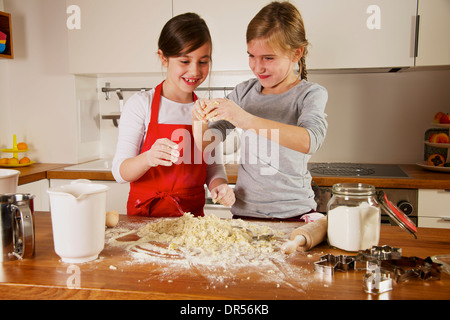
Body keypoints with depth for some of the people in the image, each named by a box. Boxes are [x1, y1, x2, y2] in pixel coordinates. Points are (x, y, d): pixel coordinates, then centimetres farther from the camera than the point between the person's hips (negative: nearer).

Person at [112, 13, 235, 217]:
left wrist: (219, 186, -8)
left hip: (193, 215, 3)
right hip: (144, 215, -2)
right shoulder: (140, 104, -3)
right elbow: (120, 172, -7)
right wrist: (148, 158, -27)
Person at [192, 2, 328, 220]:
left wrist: (246, 119, -32)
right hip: (244, 211, 3)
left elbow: (310, 141, -25)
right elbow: (205, 143, 7)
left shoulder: (311, 94, -4)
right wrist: (200, 121, -14)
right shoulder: (244, 91, 9)